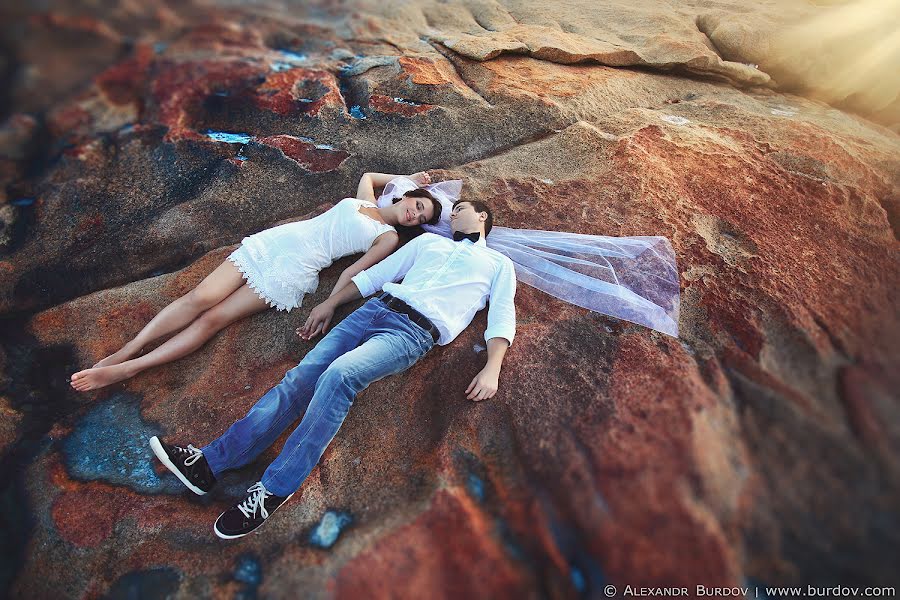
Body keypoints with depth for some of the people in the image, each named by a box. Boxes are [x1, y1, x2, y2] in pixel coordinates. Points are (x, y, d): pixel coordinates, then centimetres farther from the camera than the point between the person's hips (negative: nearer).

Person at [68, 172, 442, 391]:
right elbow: (367, 175, 39)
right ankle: (125, 350, -1)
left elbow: (353, 273, -5)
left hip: (291, 273, -4)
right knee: (200, 297, -9)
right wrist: (406, 179, 34)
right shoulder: (363, 199, 17)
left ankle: (127, 369, -8)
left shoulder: (388, 237, 4)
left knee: (212, 319, -12)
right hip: (269, 242, 4)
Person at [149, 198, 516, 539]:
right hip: (378, 308, 5)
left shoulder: (499, 264, 17)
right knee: (304, 374, -13)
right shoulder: (428, 241, 29)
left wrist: (492, 369, -14)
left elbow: (502, 319, 3)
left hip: (416, 330, -5)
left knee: (338, 374, -29)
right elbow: (374, 274, 24)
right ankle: (210, 462, -12)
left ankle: (275, 488, -19)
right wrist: (330, 304, 14)